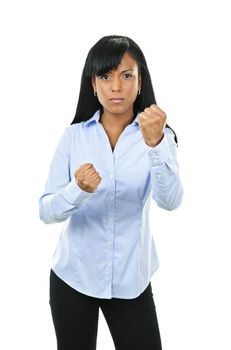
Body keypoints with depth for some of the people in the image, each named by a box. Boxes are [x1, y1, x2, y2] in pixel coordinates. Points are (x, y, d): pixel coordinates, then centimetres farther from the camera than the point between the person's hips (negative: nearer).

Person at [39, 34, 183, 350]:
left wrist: (155, 143, -37)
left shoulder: (158, 135, -5)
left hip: (131, 279, -1)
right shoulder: (74, 135, -3)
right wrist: (79, 190, -28)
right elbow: (46, 212, -8)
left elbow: (170, 201, -22)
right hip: (73, 275, 1)